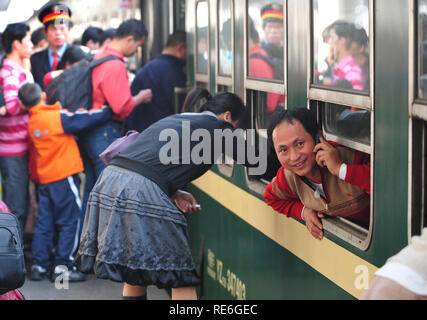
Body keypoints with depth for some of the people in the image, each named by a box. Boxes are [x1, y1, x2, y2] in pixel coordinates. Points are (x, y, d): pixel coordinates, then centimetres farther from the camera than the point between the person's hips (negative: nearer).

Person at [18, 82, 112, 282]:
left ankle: (39, 266, 13)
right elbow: (87, 118, -10)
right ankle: (62, 267, -2)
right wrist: (110, 110, 0)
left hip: (42, 179, 7)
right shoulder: (58, 117, -12)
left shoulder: (31, 123, 7)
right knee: (68, 222, 0)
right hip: (64, 176, -7)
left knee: (44, 222, 11)